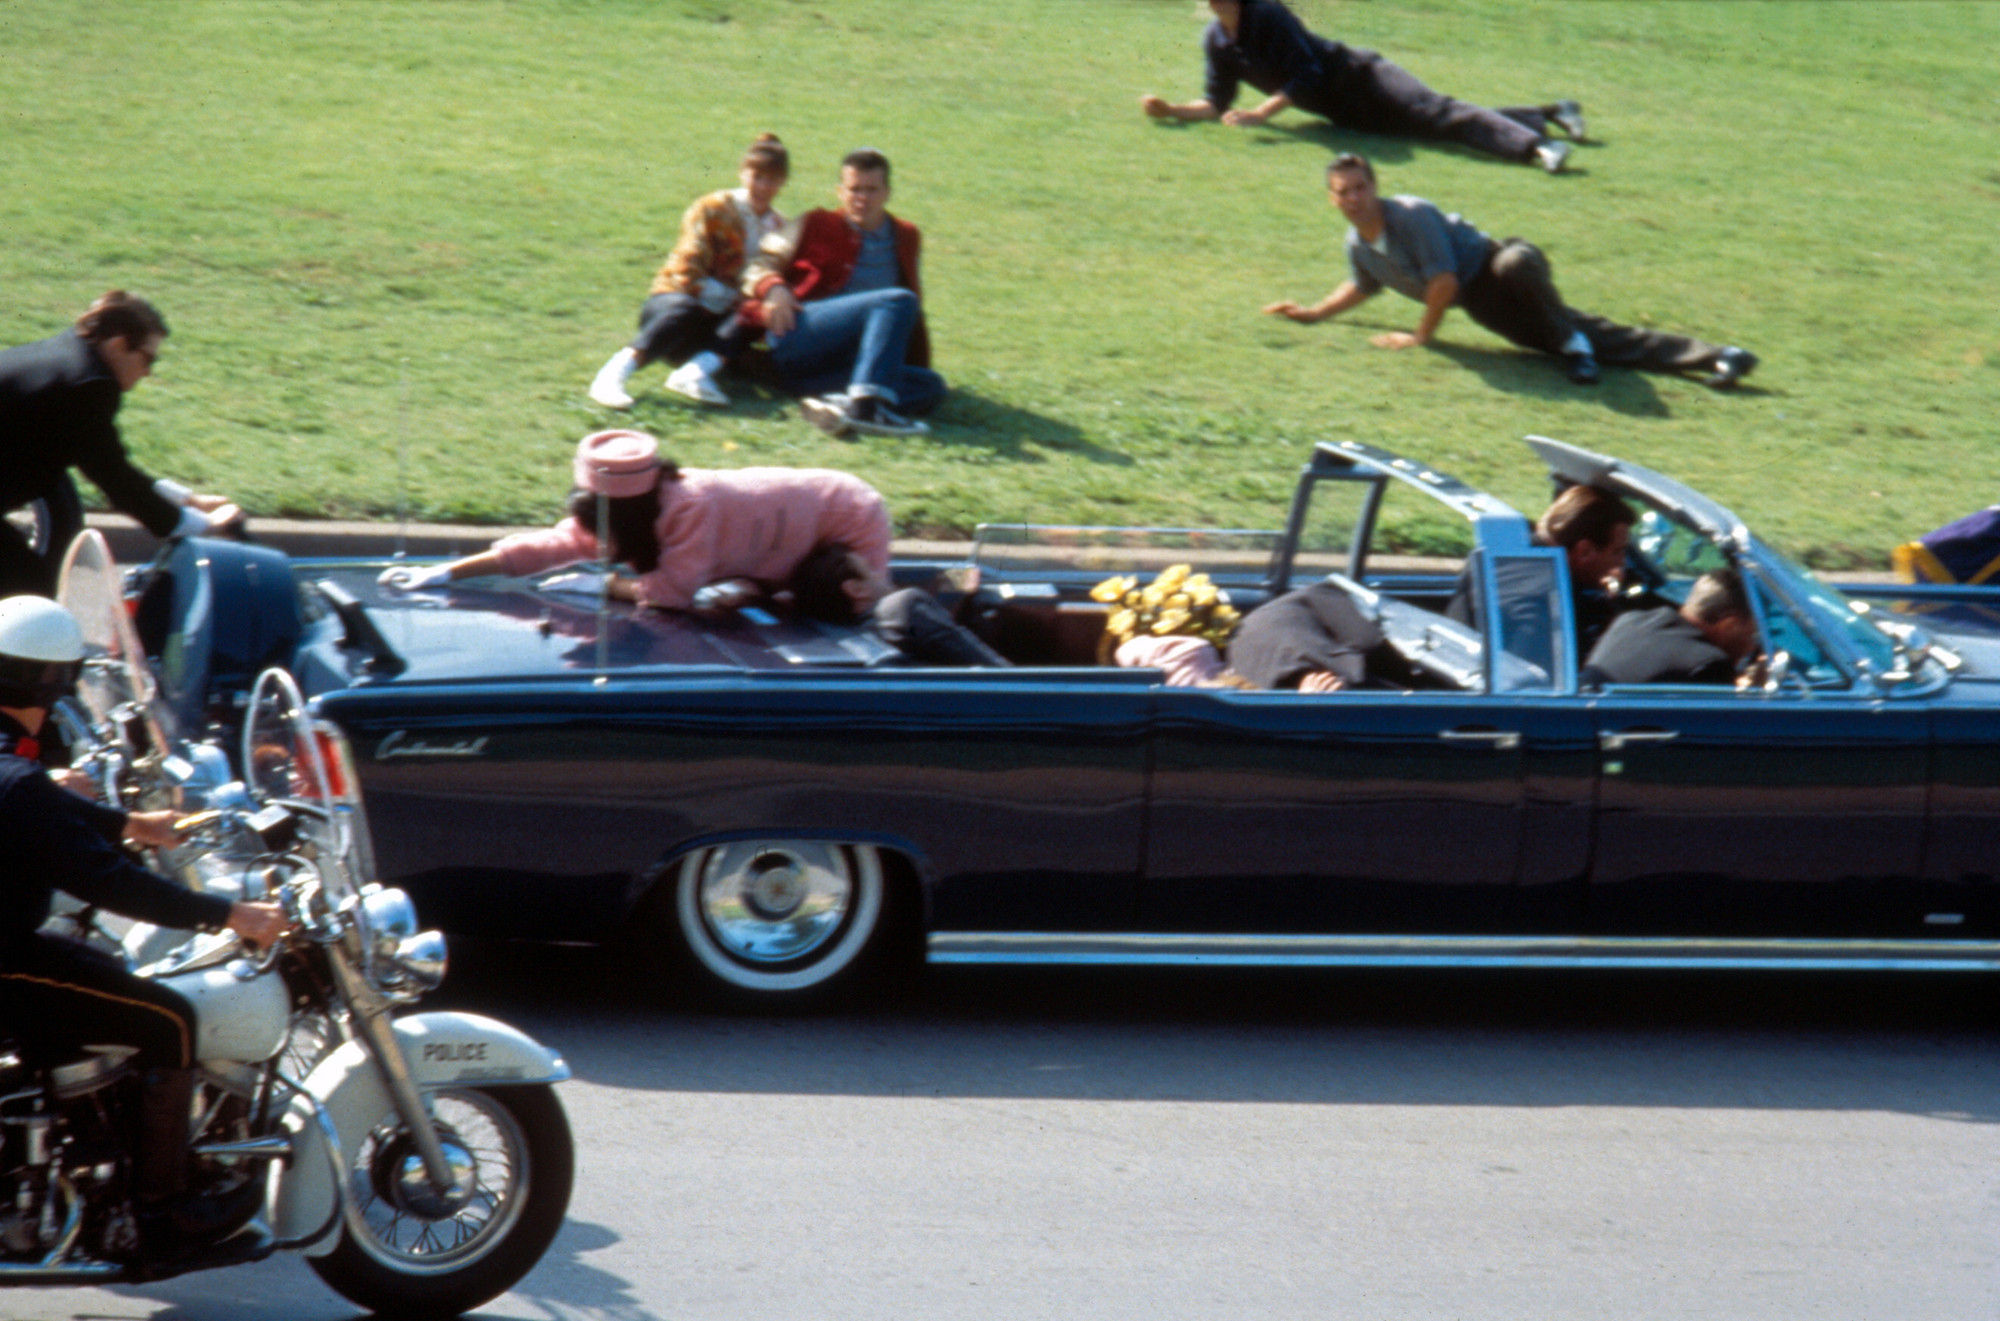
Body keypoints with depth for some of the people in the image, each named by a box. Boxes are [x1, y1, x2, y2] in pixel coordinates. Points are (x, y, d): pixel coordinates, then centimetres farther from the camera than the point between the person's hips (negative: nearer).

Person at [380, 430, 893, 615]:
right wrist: (445, 574, -20)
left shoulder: (692, 508, -39)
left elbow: (675, 591, -38)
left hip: (851, 520, -8)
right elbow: (551, 545, -15)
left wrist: (607, 586, -23)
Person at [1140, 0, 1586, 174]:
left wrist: (1262, 113, -27)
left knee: (1437, 114, -23)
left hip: (1357, 78, -6)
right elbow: (1218, 102, 12)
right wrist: (1172, 111, -3)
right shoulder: (1215, 40, 4)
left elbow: (1307, 75, -20)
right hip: (1346, 117, 6)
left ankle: (1537, 145, -39)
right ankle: (1545, 116, 8)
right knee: (1433, 124, 3)